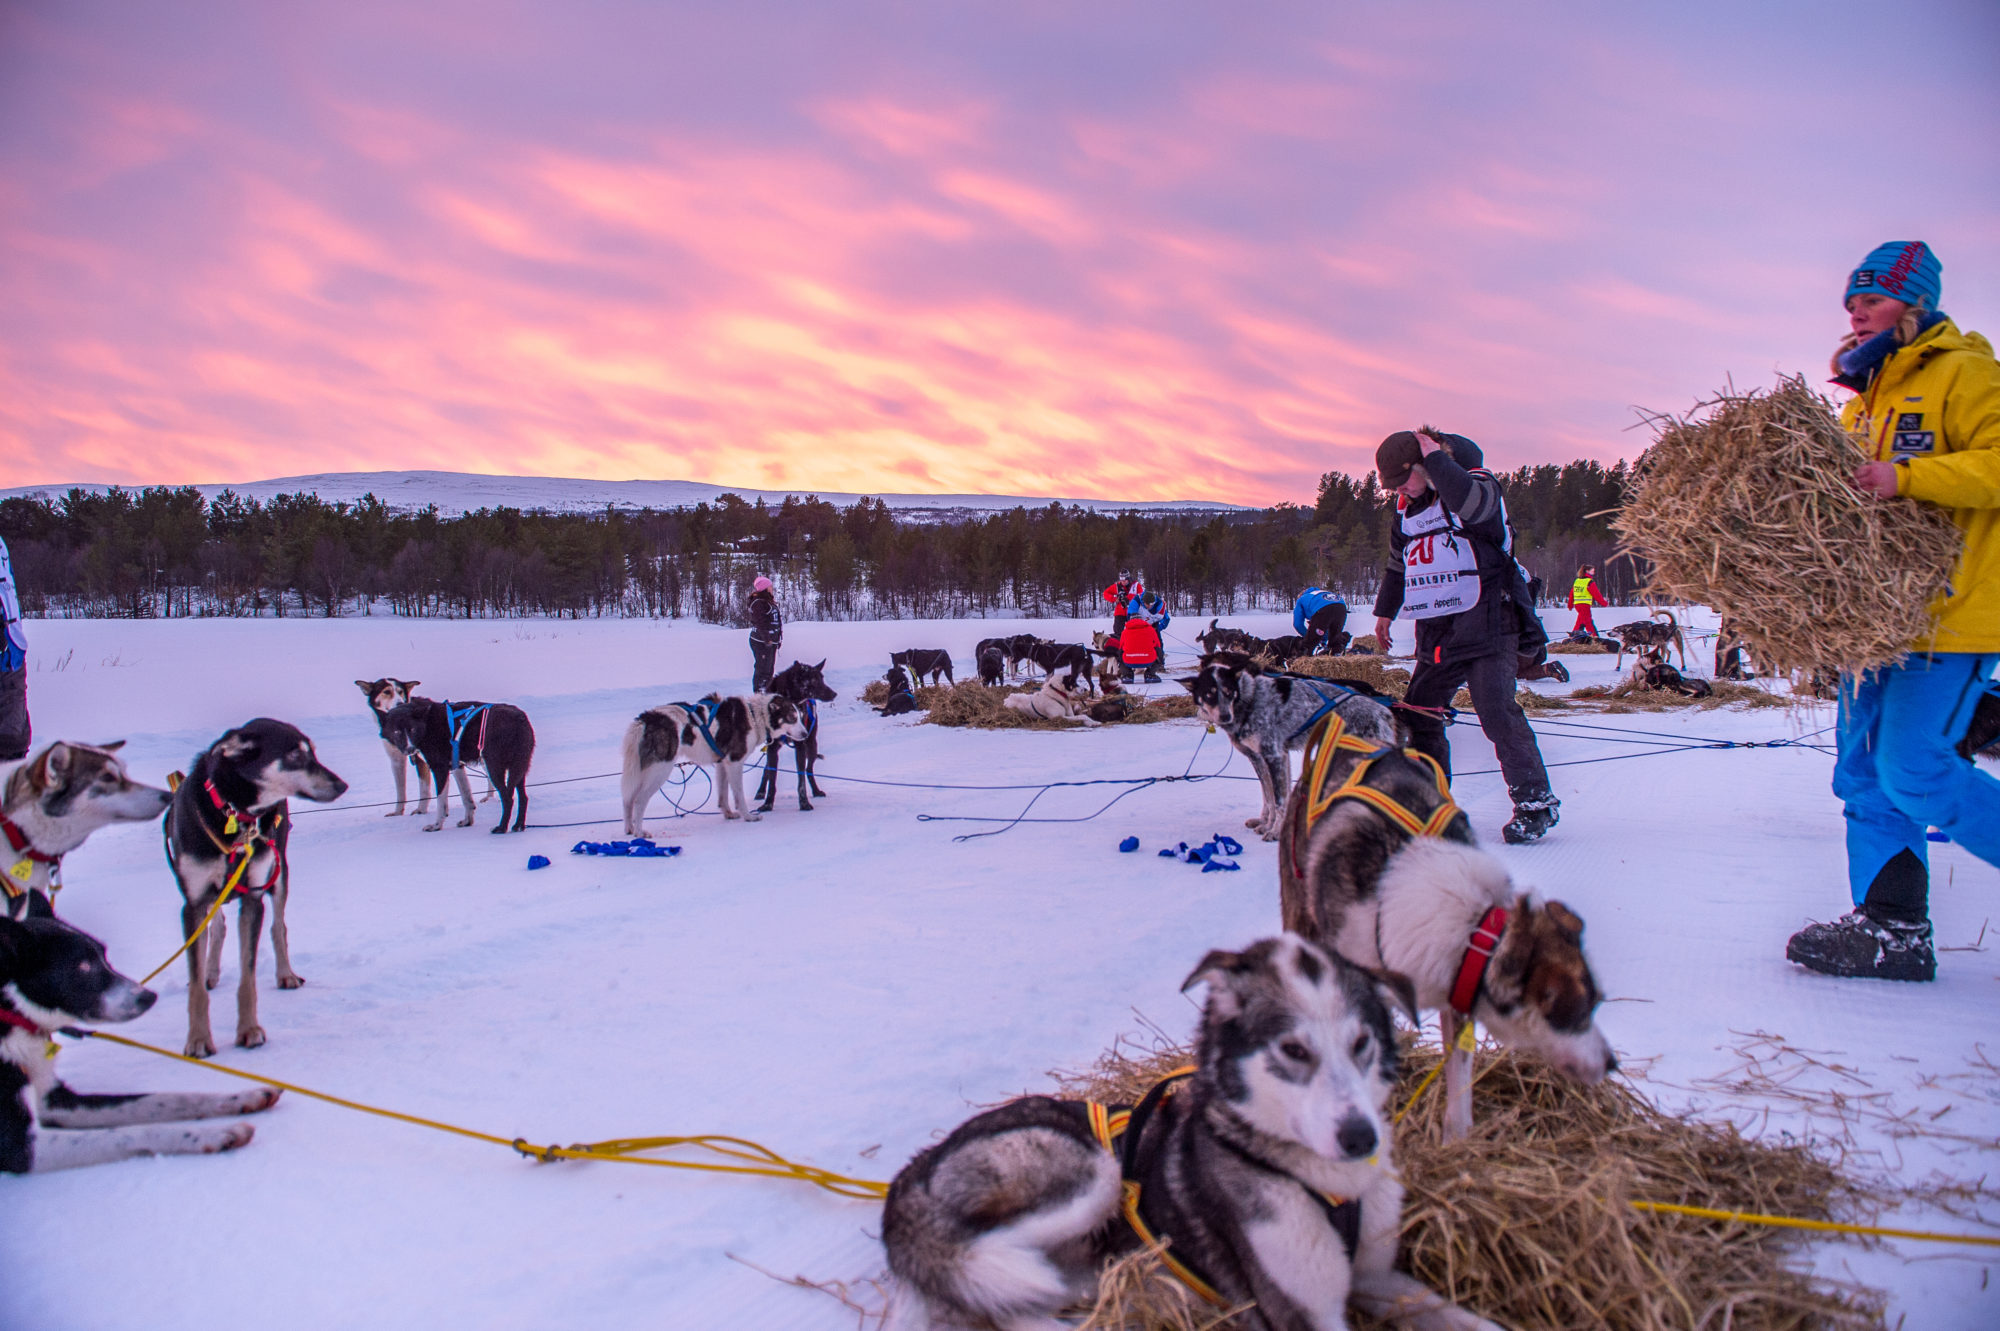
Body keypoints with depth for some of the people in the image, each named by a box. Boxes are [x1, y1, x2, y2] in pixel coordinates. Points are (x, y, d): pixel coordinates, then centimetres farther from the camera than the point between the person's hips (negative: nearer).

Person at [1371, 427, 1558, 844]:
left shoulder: (1478, 484, -7)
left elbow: (1467, 502, -33)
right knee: (1419, 715, 4)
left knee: (1497, 712, -17)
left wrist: (1435, 457, -19)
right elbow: (1398, 564, 30)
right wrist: (1385, 610, 36)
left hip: (1486, 625, -7)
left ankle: (1536, 803, -9)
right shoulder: (1407, 509, 14)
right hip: (1436, 632, 7)